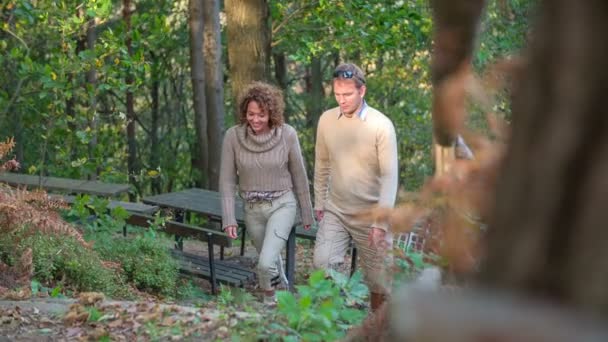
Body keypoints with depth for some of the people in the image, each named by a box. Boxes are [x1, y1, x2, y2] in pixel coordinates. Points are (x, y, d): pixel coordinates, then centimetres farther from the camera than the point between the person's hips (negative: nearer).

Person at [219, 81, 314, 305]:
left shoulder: (287, 134, -14)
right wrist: (228, 219, -10)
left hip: (282, 204, -3)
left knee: (266, 263, -19)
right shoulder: (233, 136, -12)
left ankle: (270, 303, 6)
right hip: (252, 208, 3)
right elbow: (227, 181, -6)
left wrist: (307, 213, 5)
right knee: (270, 259, 20)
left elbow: (299, 176, -3)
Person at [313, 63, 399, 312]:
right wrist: (319, 202, 12)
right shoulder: (326, 120, -1)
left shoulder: (381, 125, -14)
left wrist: (381, 222, -21)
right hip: (335, 211, 3)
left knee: (378, 278, 4)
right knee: (322, 264, -15)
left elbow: (389, 176, -16)